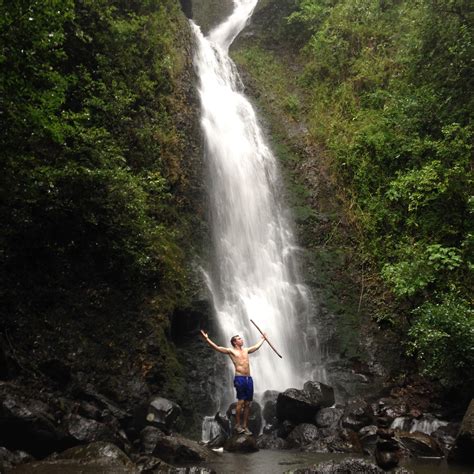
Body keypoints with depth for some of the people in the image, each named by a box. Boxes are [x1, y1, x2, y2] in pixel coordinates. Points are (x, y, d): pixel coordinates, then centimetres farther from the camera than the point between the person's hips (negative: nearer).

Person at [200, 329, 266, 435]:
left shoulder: (246, 350, 20)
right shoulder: (231, 351, 3)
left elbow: (257, 346, 38)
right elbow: (217, 348, -7)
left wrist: (263, 338, 49)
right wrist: (207, 339, -16)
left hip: (249, 379, 5)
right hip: (240, 378, -5)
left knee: (247, 403, 4)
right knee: (241, 402, -9)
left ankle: (244, 426, 10)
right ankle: (238, 424, 2)